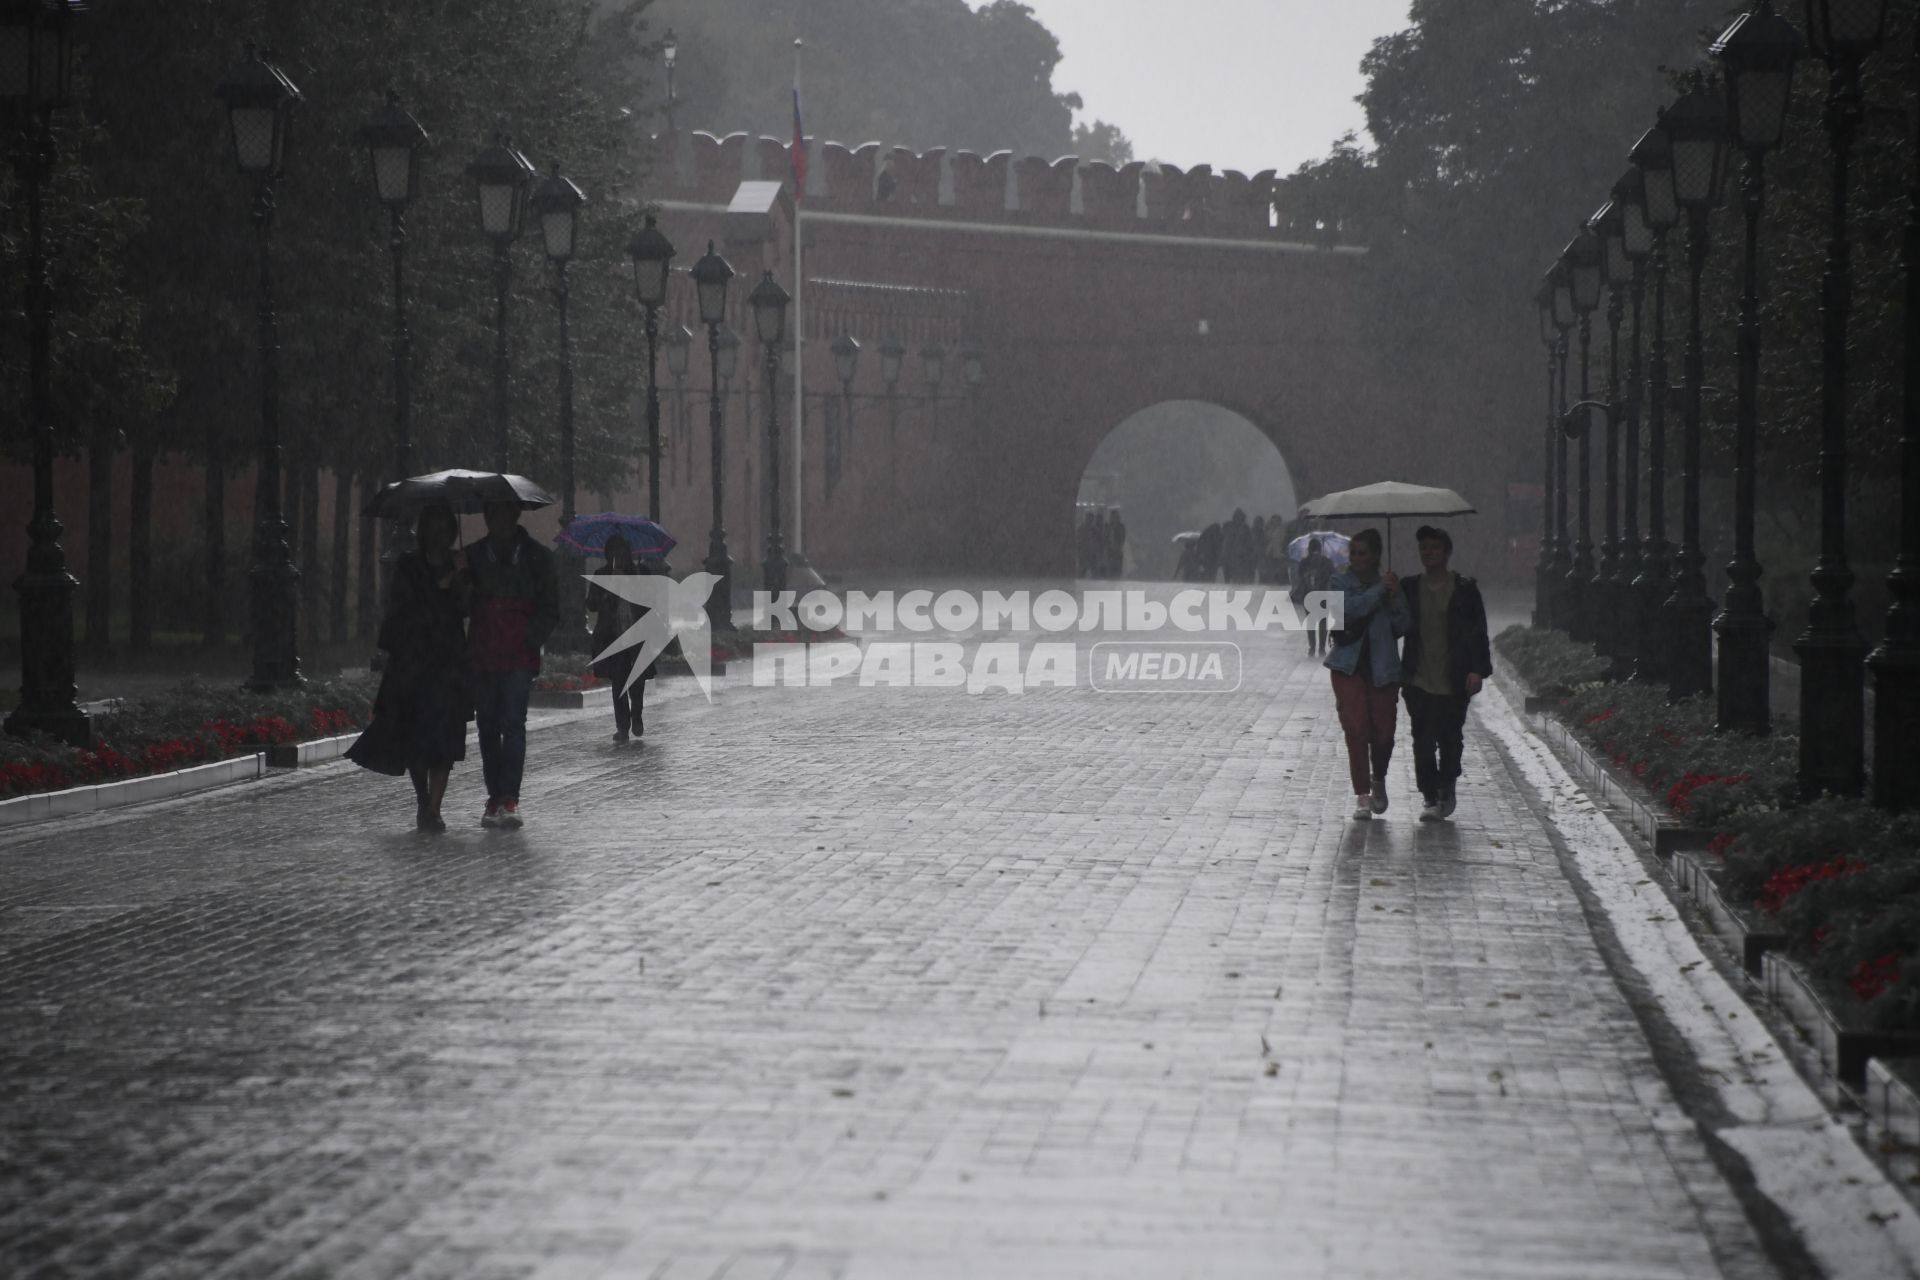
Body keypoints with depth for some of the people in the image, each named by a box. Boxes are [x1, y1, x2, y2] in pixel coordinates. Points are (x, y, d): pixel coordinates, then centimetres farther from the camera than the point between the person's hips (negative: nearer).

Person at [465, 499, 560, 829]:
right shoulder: (473, 557, 12)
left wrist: (530, 640, -6)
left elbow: (550, 611, 8)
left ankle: (509, 799, -20)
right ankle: (496, 798, 9)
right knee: (488, 727, 4)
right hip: (481, 657, 3)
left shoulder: (537, 557, 7)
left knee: (513, 722, -15)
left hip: (519, 657, -3)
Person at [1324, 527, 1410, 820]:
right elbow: (1349, 608, -16)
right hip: (1349, 667, -1)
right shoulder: (1340, 584, 5)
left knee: (1383, 731, -1)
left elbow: (1403, 626, 3)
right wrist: (1378, 591, -17)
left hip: (1383, 667, 1)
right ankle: (1362, 796, -1)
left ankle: (1378, 780, 27)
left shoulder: (1389, 585, 8)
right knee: (1356, 730, -7)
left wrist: (1394, 601, -12)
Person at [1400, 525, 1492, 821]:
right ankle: (1431, 798, 4)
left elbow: (1478, 632, 0)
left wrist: (1477, 669, -9)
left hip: (1453, 683, -1)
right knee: (1423, 742, -4)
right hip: (1420, 682, 1)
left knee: (1450, 741, 7)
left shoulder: (1464, 589, 0)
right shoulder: (1410, 589, 7)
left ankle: (1447, 790, 27)